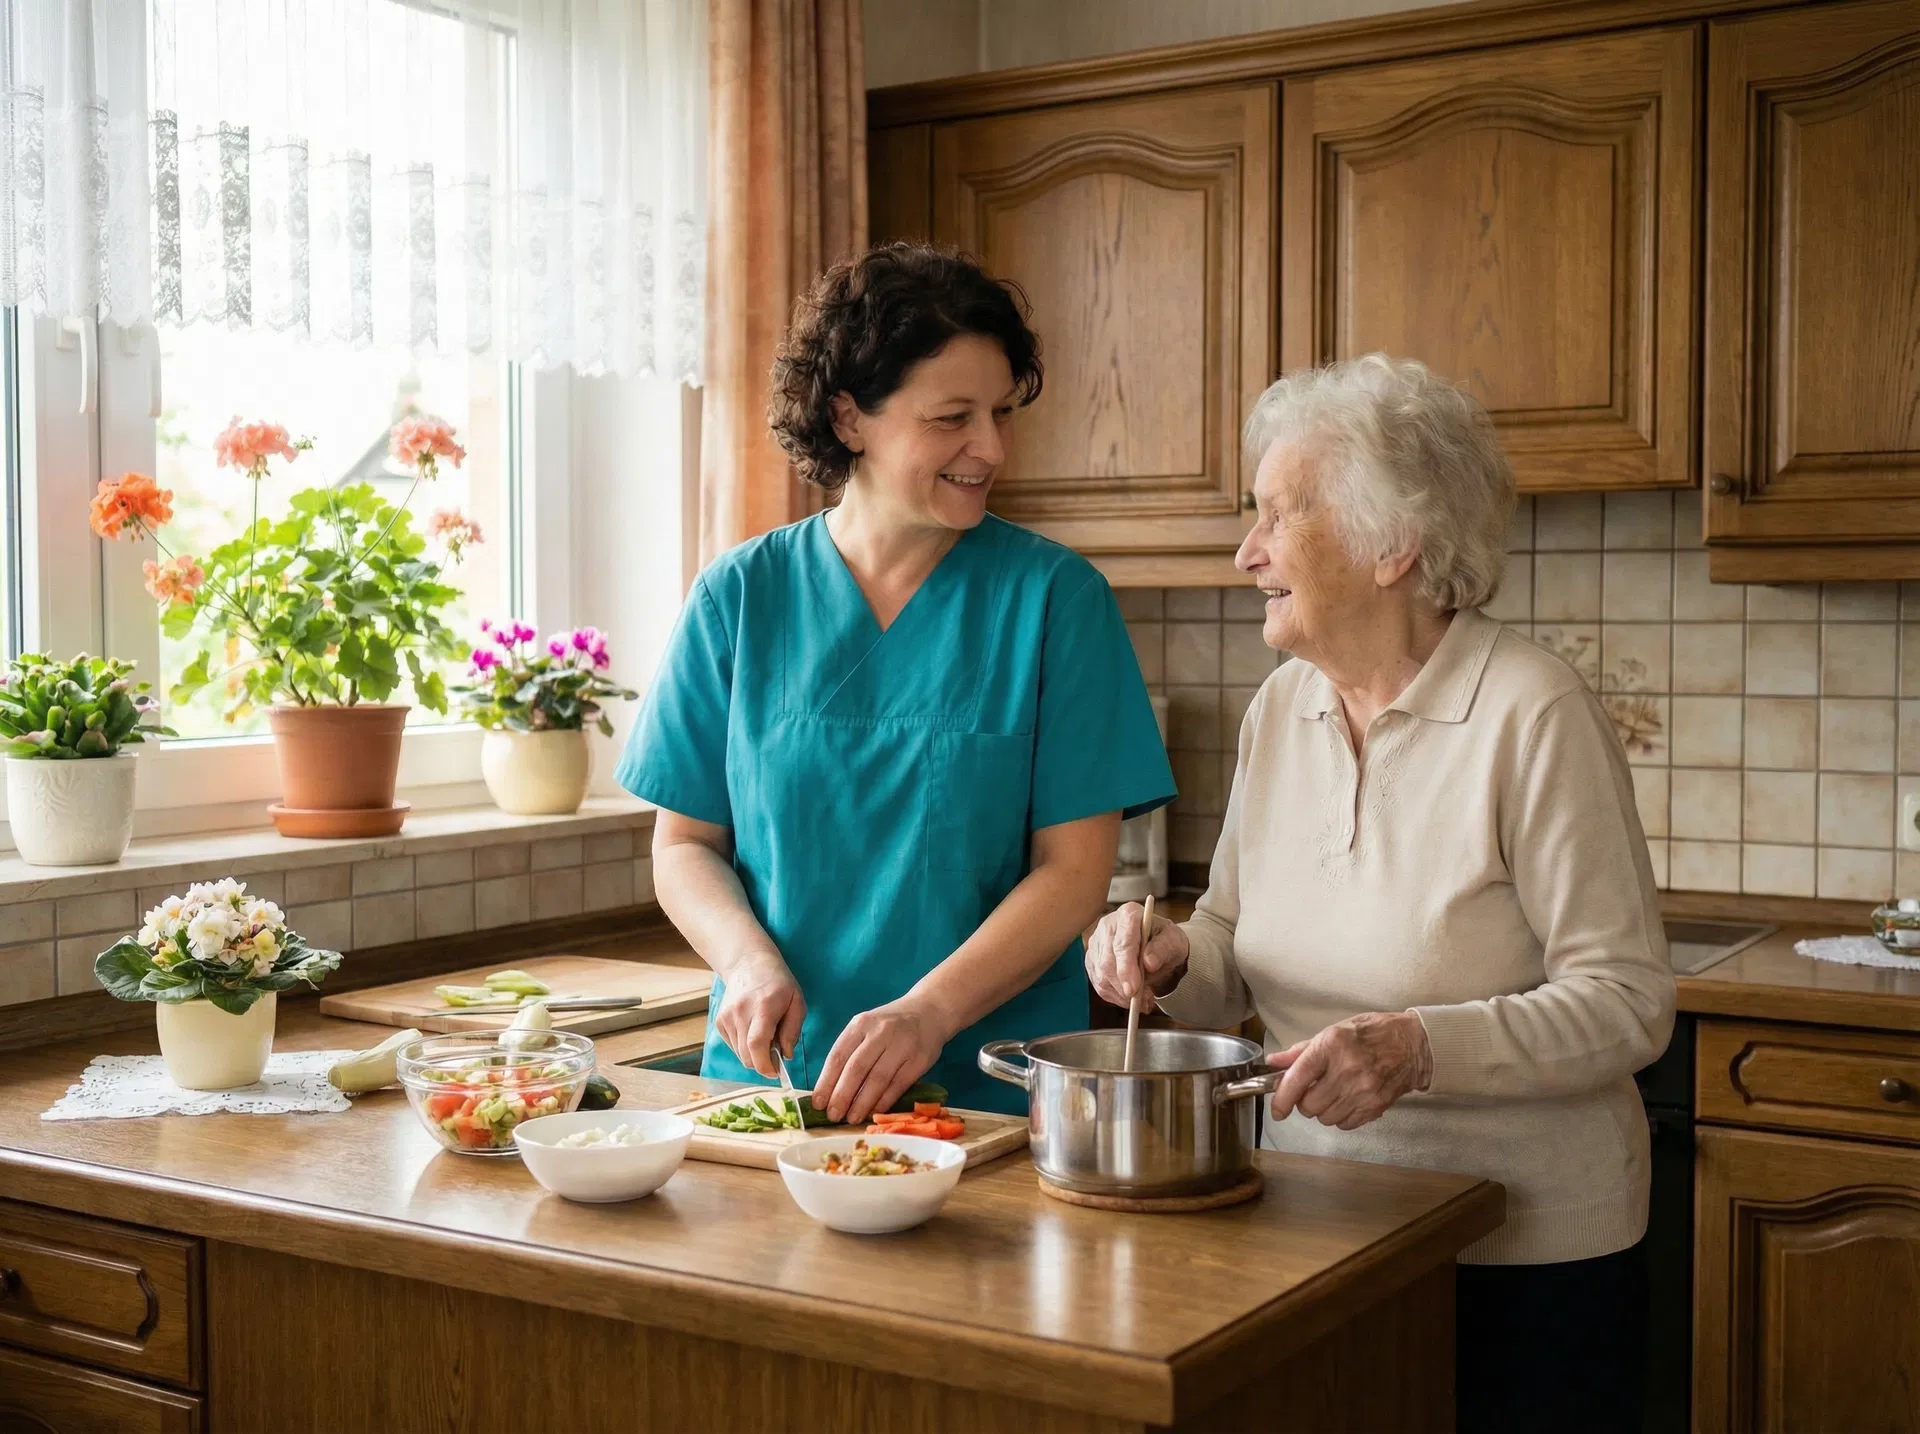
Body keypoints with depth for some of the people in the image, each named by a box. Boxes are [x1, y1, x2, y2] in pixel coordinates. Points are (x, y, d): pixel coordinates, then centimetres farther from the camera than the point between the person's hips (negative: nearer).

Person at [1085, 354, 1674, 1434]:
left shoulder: (1533, 716, -17)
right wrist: (1171, 958, -11)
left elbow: (1628, 1001, -18)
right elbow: (1236, 965, 11)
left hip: (1524, 1254, -5)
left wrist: (1421, 1048, -31)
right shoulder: (1281, 708, 3)